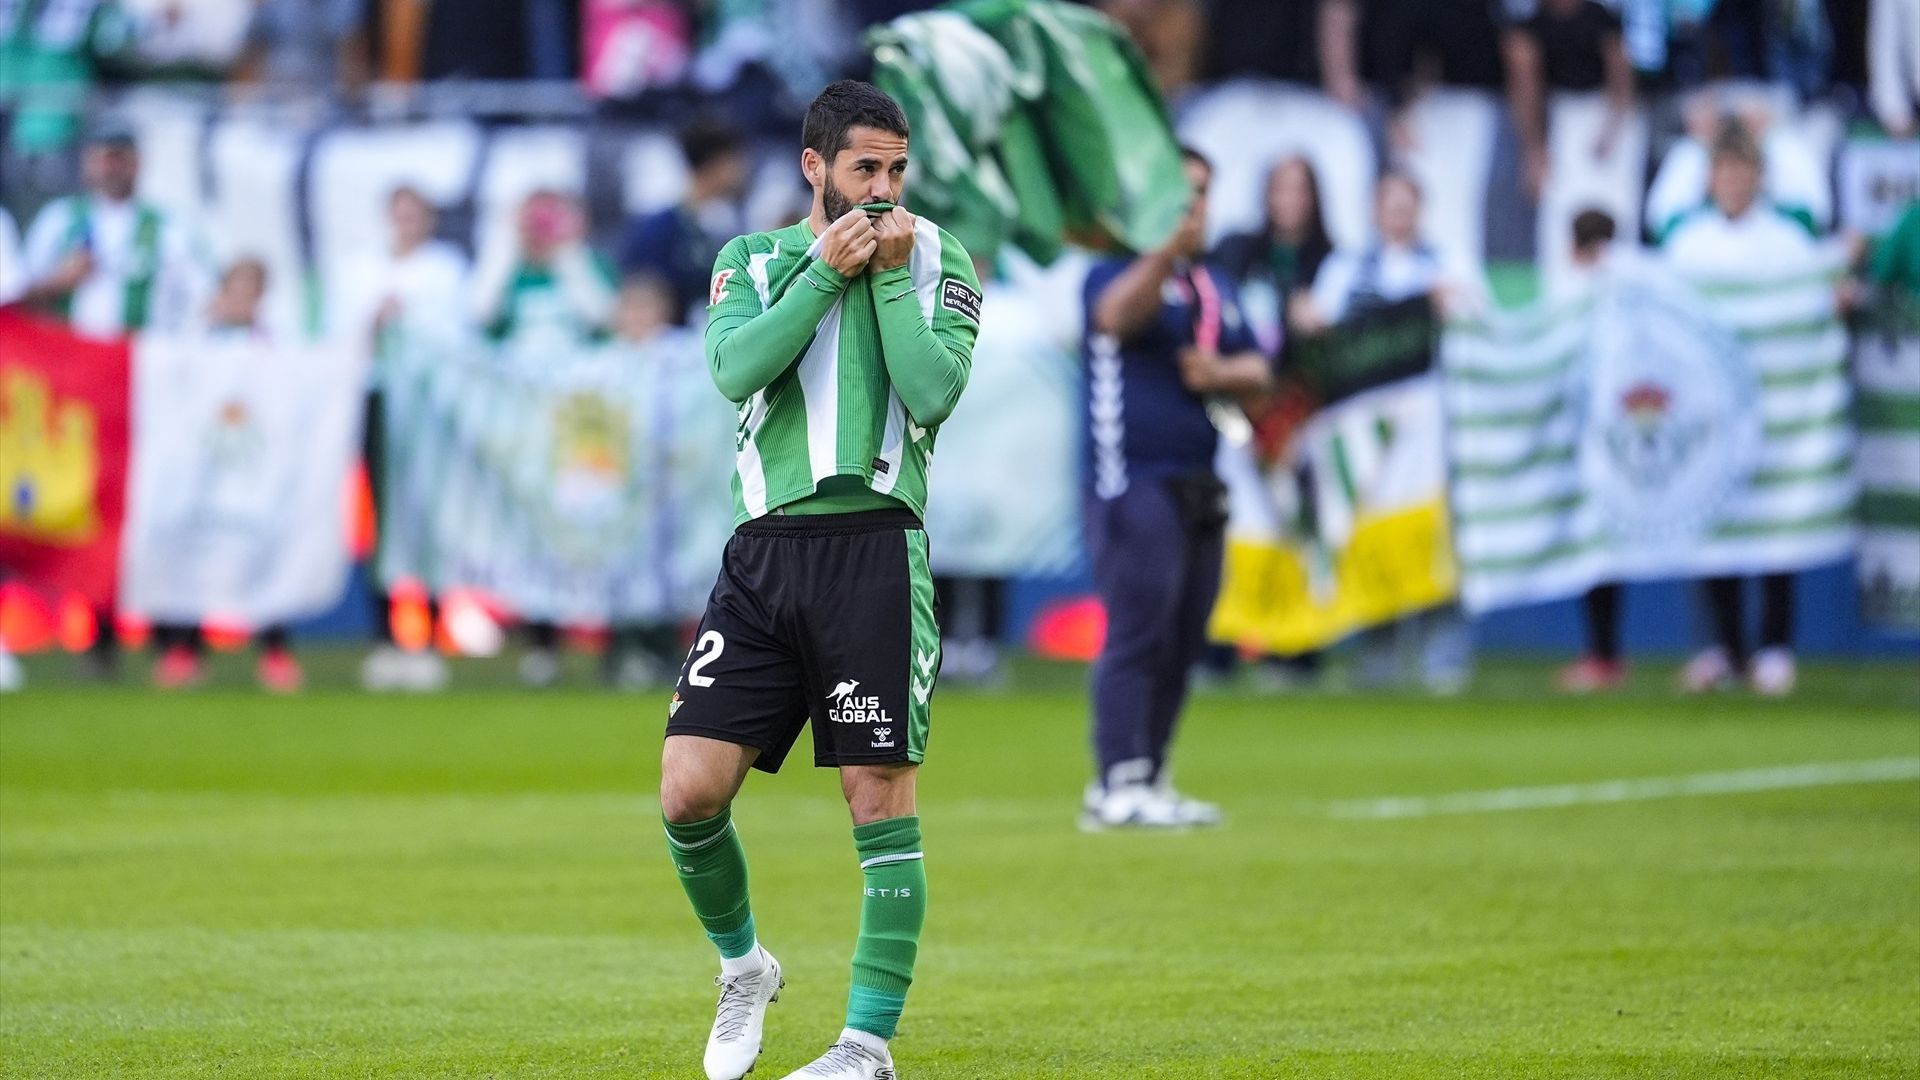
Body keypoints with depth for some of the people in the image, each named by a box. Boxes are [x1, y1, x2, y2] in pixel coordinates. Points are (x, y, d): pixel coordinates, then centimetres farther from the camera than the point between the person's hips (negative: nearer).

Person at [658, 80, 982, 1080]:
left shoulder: (937, 262, 9)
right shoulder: (751, 259, 13)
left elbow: (932, 391, -6)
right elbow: (734, 368, -6)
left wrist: (891, 276, -5)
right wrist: (824, 272, -8)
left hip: (875, 542, -2)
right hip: (766, 549, 2)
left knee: (880, 796, -6)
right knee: (690, 792, -6)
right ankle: (742, 968, 20)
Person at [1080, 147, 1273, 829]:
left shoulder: (1214, 286, 18)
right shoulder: (1119, 269, -5)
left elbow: (1257, 371, 15)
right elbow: (1116, 315, -28)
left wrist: (1223, 373, -8)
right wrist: (1168, 249, -43)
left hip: (1199, 487, 8)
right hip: (1134, 483, -8)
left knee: (1182, 644, 9)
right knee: (1139, 634, -14)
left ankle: (1148, 781, 16)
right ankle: (1119, 787, -16)